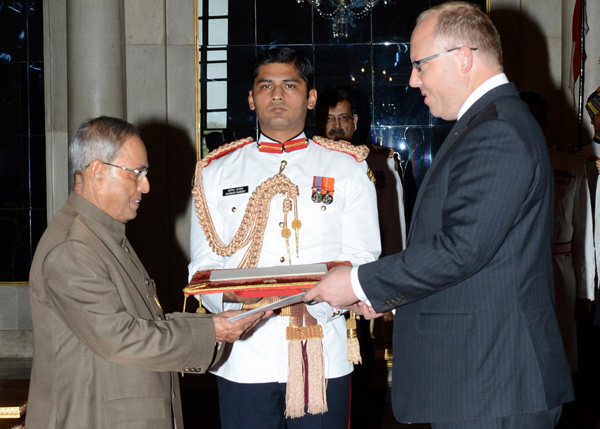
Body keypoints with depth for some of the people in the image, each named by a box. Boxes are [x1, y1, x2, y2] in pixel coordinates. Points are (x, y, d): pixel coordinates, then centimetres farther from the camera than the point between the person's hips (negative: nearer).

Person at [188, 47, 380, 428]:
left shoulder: (347, 168, 8)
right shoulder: (217, 173, 12)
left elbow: (361, 261, 2)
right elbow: (203, 268, 7)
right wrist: (233, 294, -15)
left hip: (323, 357, -1)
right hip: (244, 357, 1)